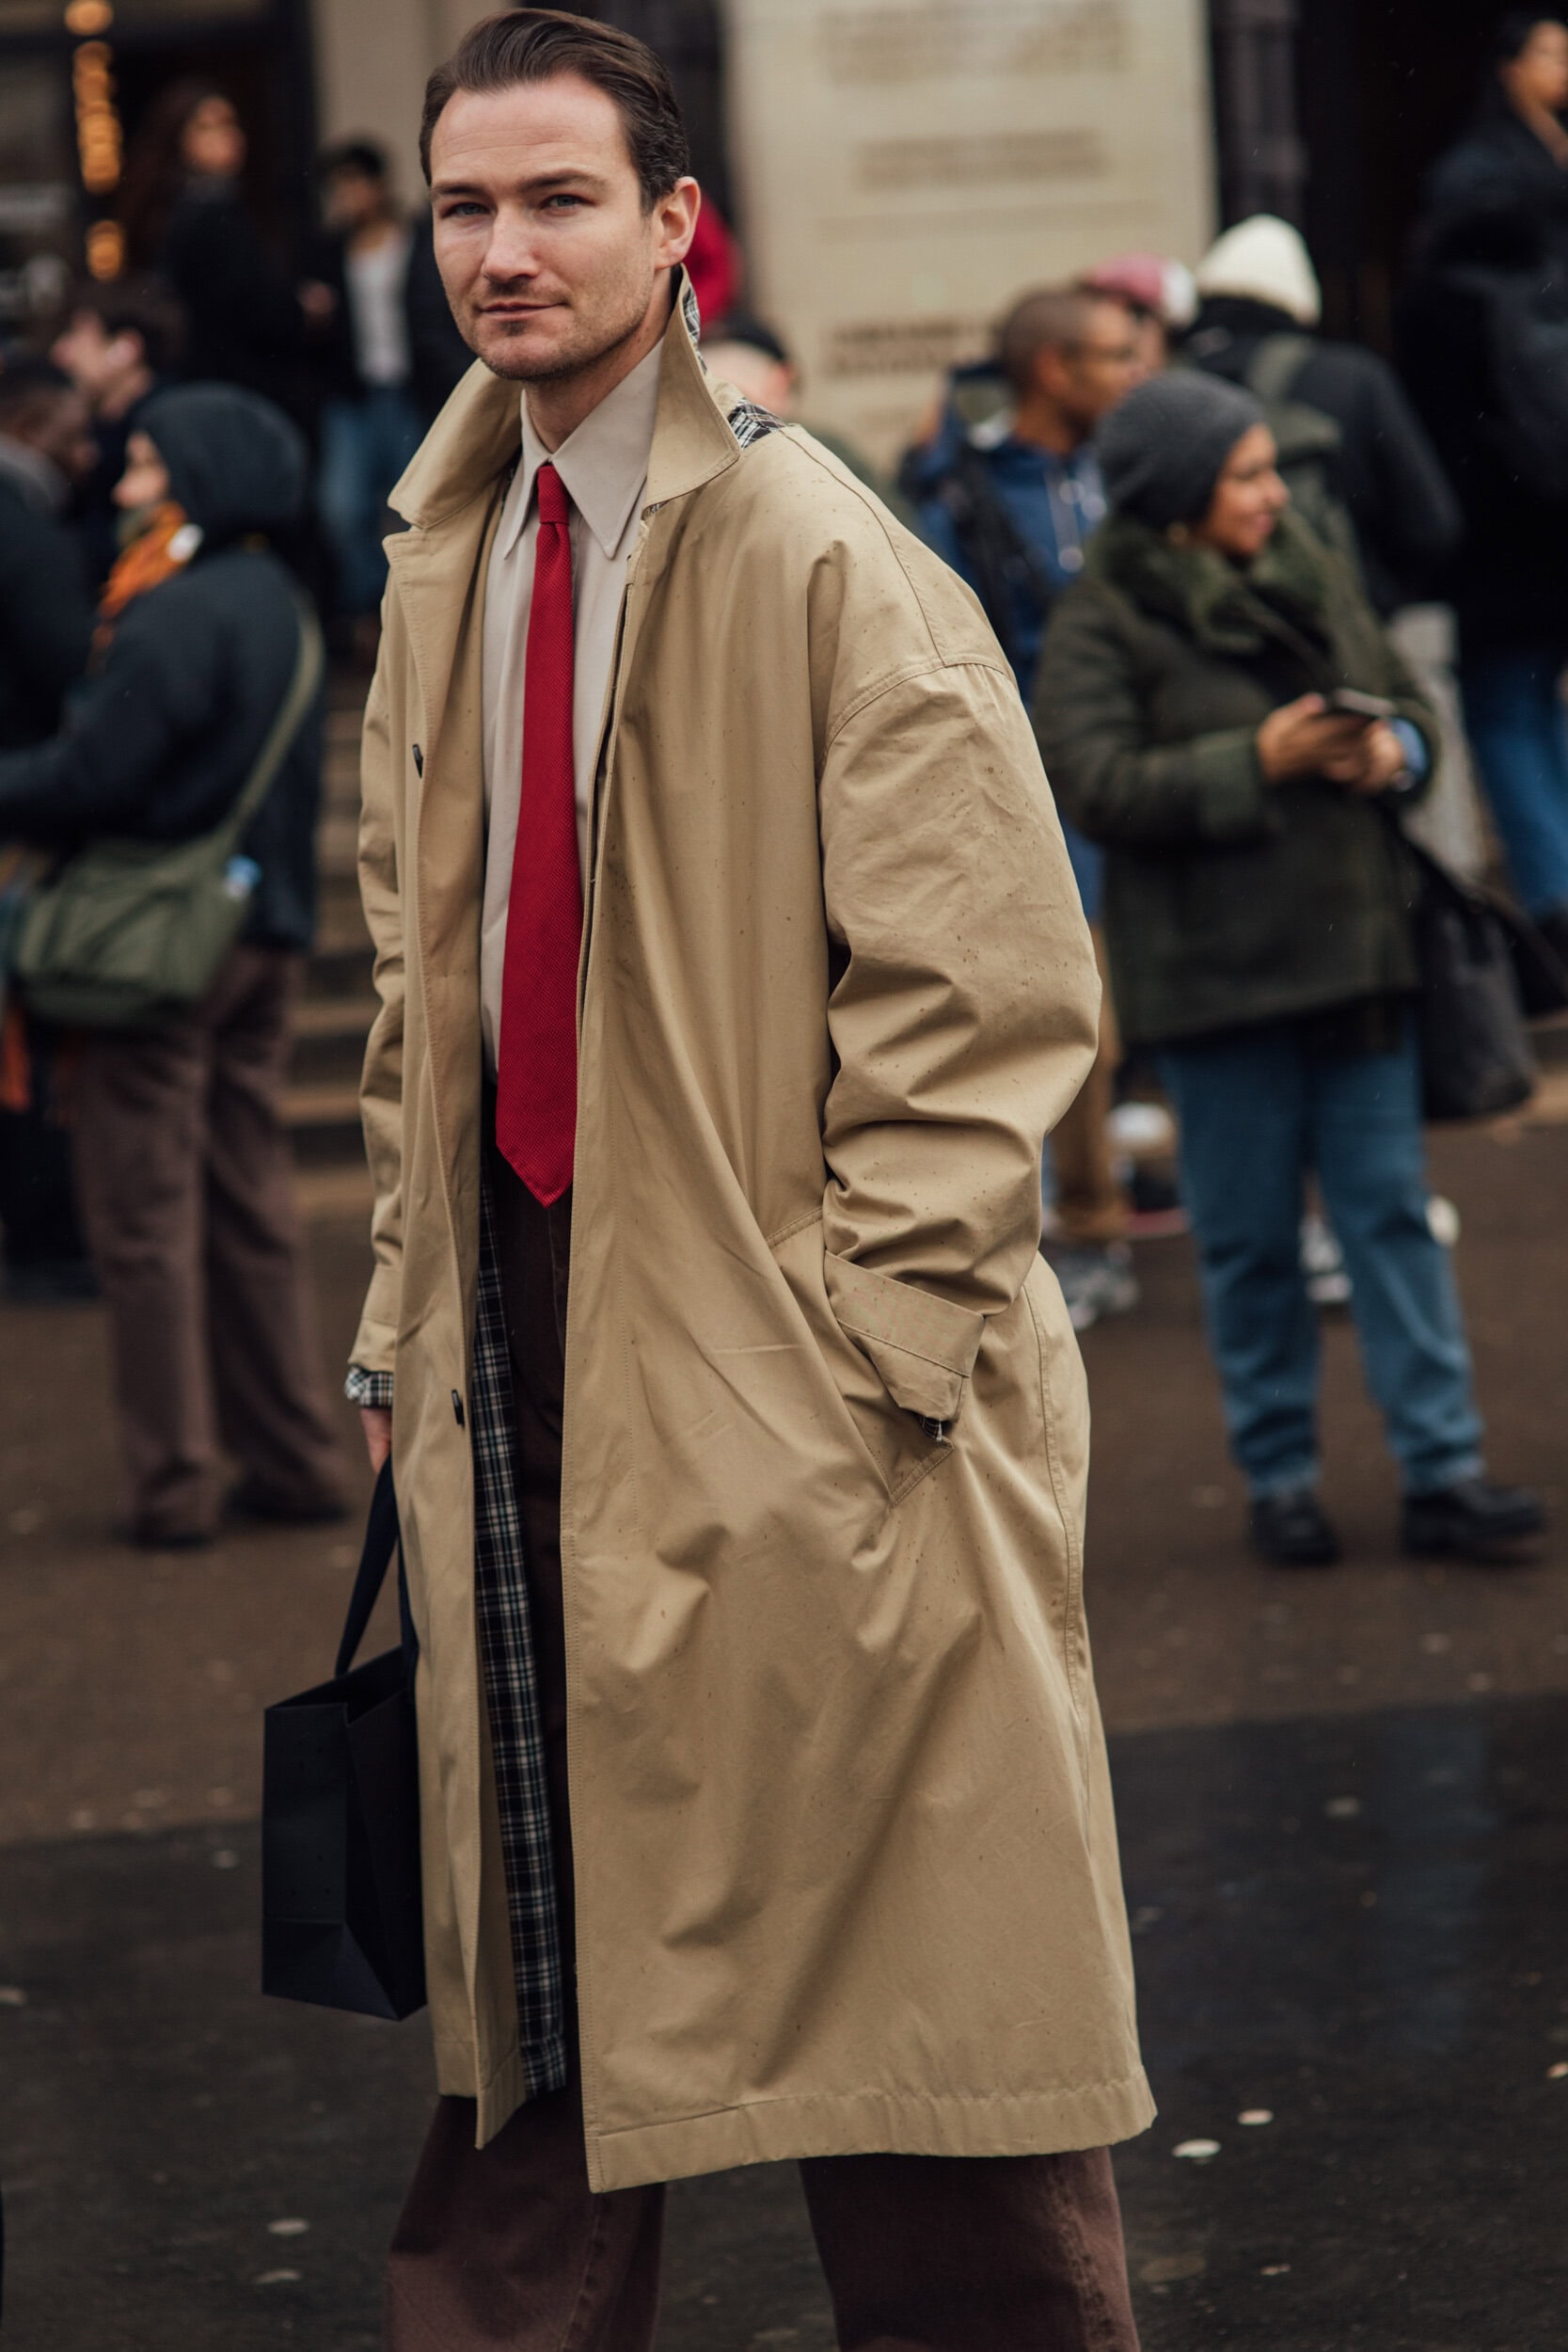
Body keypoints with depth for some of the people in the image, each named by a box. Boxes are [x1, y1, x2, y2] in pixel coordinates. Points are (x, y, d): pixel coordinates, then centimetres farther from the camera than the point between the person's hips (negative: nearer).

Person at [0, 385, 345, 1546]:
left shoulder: (179, 619, -18)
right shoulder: (276, 604, 11)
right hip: (264, 933, 9)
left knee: (146, 1219, 0)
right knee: (250, 1207, 14)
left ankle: (174, 1481, 3)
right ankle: (293, 1460, 18)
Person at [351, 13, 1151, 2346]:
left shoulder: (826, 564, -12)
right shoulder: (445, 568, 10)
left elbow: (983, 1005, -13)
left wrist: (868, 1346, -17)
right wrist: (411, 1304, 12)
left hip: (788, 1390, -6)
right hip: (520, 1368, 6)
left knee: (895, 2034, 2)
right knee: (523, 1991, 13)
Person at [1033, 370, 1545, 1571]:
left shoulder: (1315, 573, 10)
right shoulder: (1102, 622, -7)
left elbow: (1410, 702, 17)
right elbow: (1099, 785, -17)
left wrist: (1393, 751, -7)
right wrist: (1259, 762, -22)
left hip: (1353, 946, 4)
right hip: (1216, 973, -4)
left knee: (1393, 1205, 3)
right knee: (1250, 1233, 4)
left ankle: (1443, 1472, 5)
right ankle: (1280, 1476, 16)